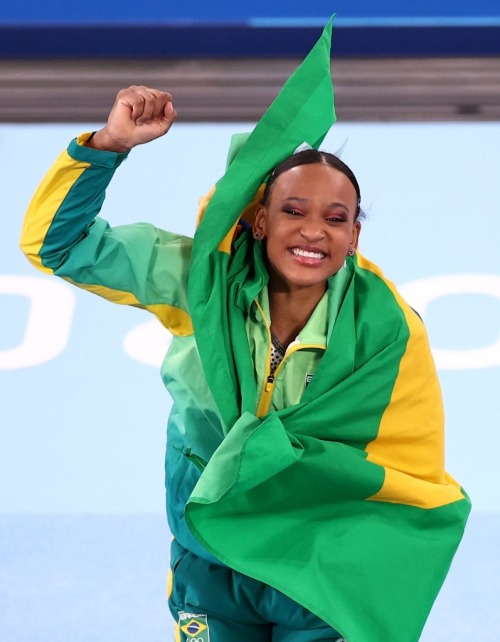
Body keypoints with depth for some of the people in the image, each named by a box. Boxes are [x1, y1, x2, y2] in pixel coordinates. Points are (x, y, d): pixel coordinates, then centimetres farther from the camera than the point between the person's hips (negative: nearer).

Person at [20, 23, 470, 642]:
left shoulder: (387, 330, -20)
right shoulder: (208, 278, -16)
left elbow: (416, 482, -11)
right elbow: (58, 243, -13)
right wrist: (110, 145, -26)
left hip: (324, 566, -2)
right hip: (210, 552, 2)